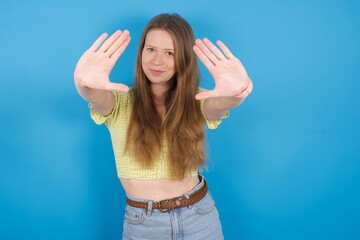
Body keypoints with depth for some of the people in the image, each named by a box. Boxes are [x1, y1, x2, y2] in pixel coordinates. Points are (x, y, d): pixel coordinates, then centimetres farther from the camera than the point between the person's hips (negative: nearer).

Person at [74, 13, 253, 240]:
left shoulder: (196, 102, -5)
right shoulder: (120, 102, -7)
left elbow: (221, 102, -27)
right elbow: (96, 96, -28)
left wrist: (238, 91, -50)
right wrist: (85, 84, -51)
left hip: (199, 216, 1)